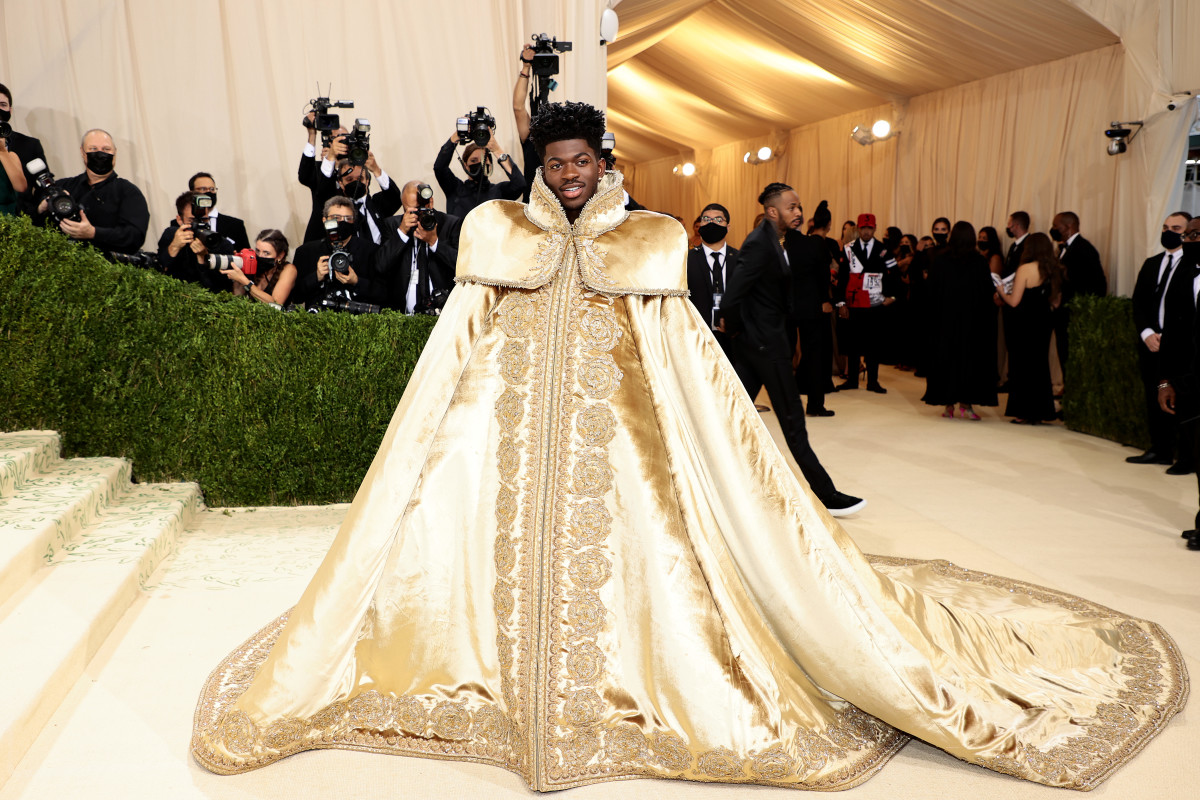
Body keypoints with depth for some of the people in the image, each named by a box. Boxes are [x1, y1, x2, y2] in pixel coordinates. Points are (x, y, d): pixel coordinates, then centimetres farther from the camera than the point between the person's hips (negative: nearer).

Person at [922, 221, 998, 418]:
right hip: (974, 320, -1)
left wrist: (937, 312, 8)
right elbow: (989, 291, -8)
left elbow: (932, 294, -3)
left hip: (946, 319, 1)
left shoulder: (940, 262, -5)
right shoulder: (979, 262, -8)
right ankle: (966, 403, 2)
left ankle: (948, 404, 8)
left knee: (947, 356, 8)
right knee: (971, 356, 7)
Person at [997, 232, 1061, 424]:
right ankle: (1039, 412, 16)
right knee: (1040, 365, 13)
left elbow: (1014, 301, -15)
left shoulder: (1025, 269, -13)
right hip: (1044, 323, 6)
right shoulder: (1055, 270, 4)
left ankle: (1024, 413, 5)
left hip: (1024, 323, -6)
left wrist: (1002, 293, 4)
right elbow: (1056, 300, 8)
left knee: (1022, 366, 3)